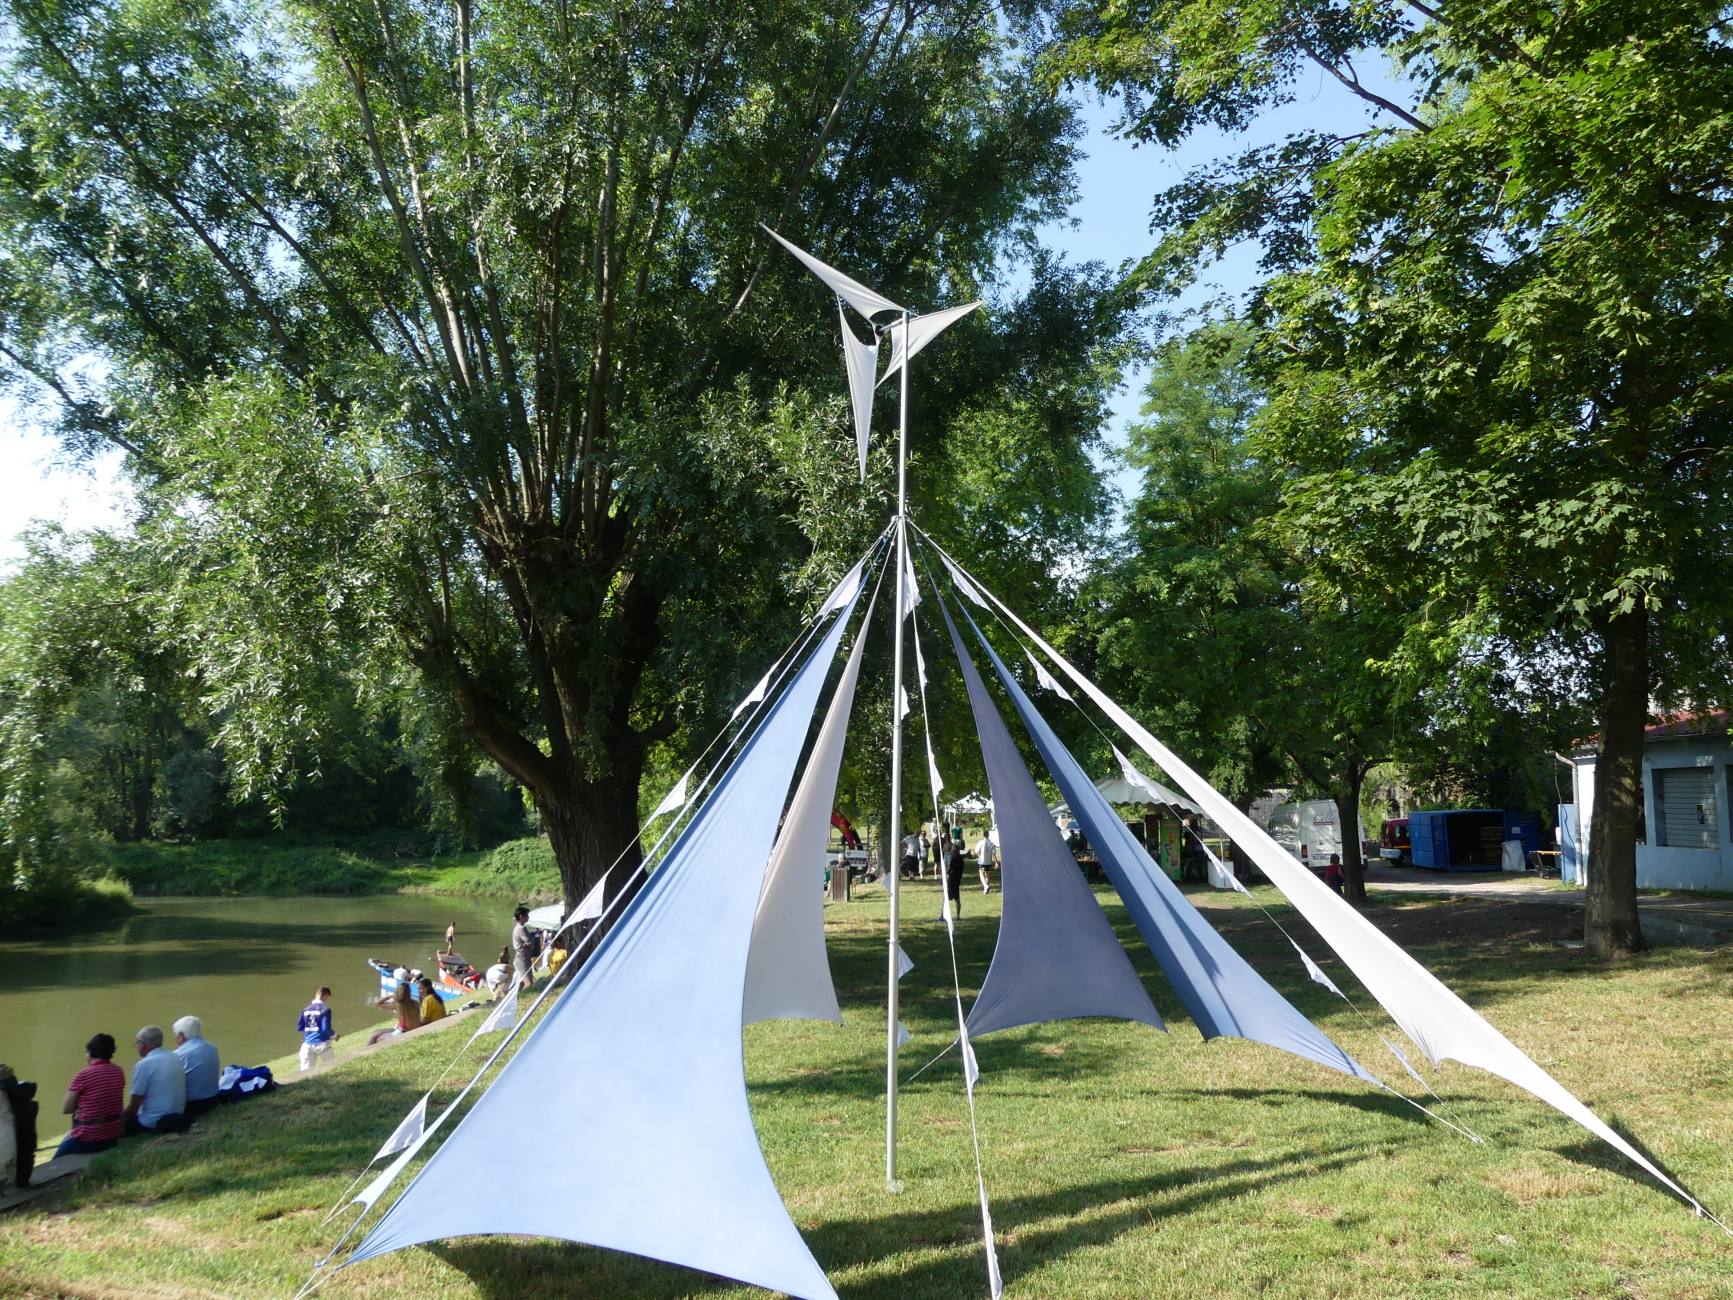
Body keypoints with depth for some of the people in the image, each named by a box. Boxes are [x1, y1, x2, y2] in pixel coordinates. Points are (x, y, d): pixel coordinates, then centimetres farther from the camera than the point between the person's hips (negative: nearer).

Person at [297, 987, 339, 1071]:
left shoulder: (306, 1009, 8)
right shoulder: (325, 1009, -9)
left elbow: (299, 1028, 10)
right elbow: (326, 1029, -15)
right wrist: (335, 1035, 4)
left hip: (308, 1044, 5)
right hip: (322, 1043, -5)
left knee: (305, 1071, 0)